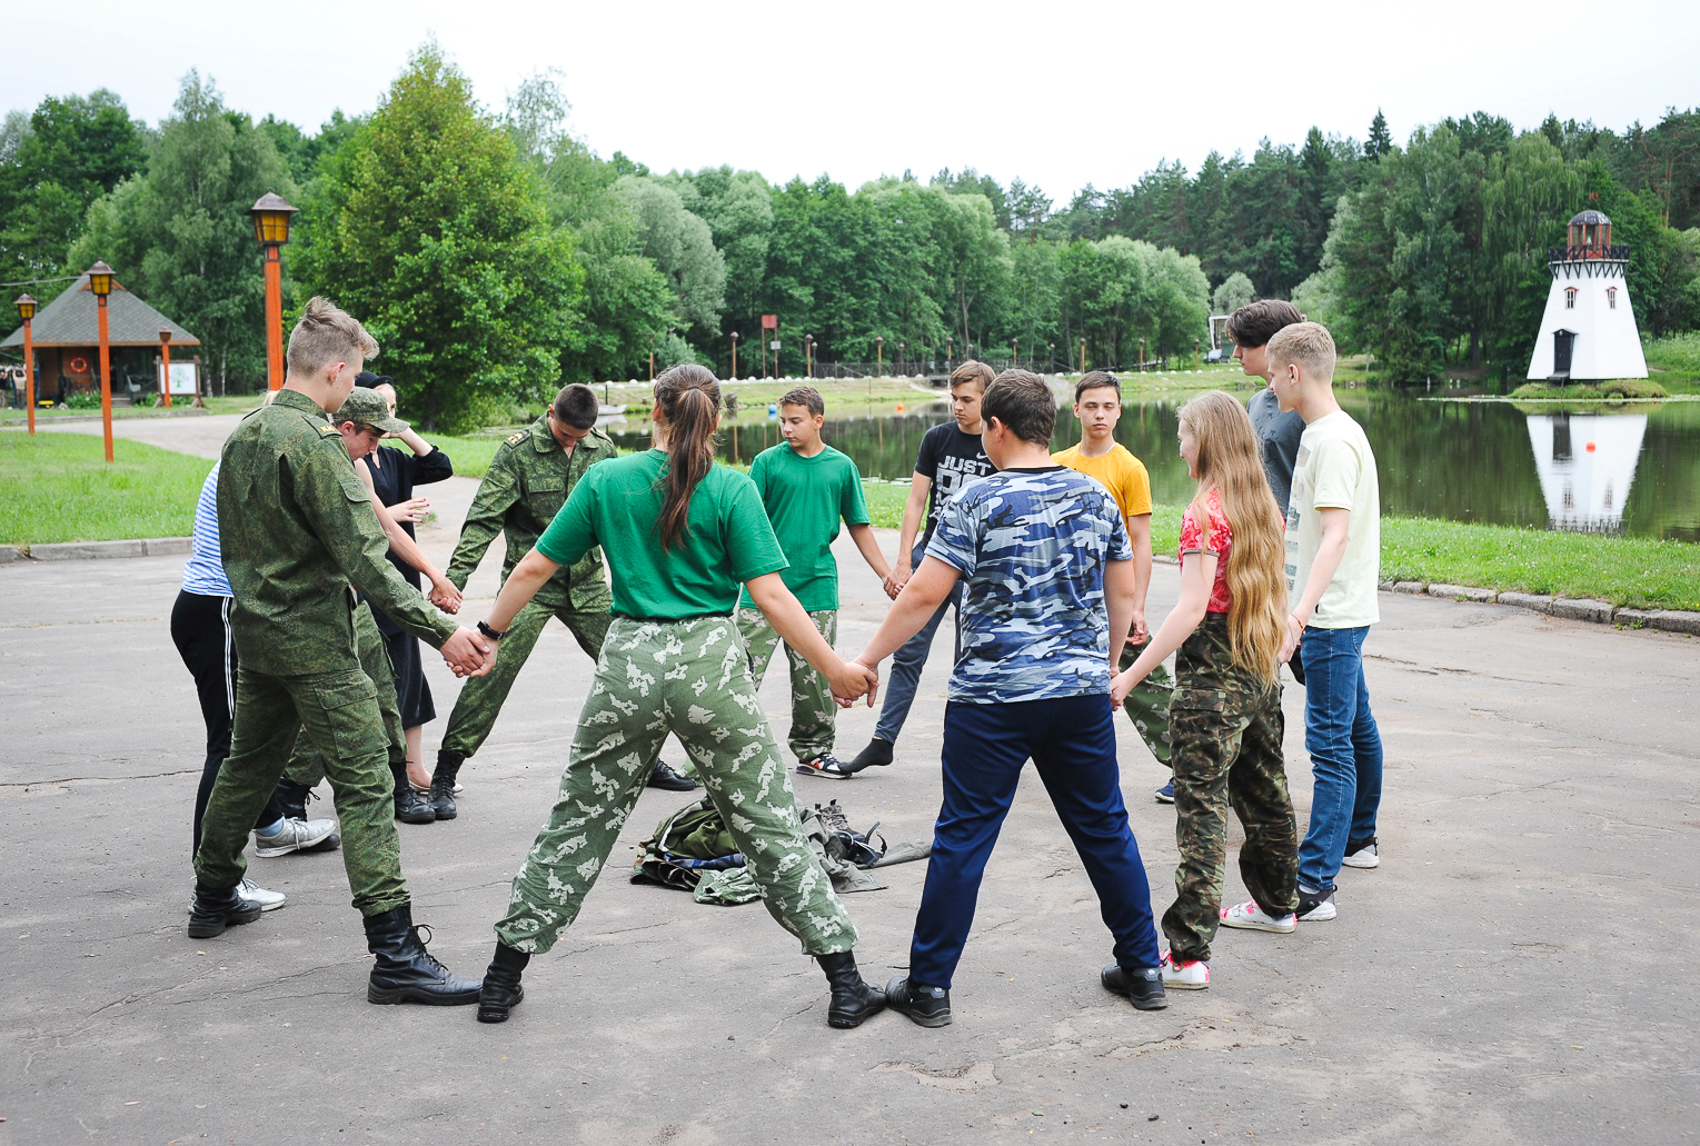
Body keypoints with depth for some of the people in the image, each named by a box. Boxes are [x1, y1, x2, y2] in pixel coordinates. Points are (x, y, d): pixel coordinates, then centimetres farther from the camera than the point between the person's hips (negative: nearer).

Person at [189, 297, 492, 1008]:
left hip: (255, 631, 9)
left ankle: (214, 898, 38)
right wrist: (442, 631, -21)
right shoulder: (314, 444, -18)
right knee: (364, 784, -9)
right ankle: (394, 953, -11)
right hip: (313, 640, -9)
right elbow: (364, 561, -22)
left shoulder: (243, 436, 10)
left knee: (249, 764, 23)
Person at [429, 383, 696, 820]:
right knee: (491, 674, -10)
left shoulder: (602, 448, 4)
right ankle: (443, 778, 0)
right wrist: (454, 578, -23)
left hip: (587, 583, 4)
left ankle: (647, 762, 24)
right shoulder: (517, 451, -9)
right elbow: (484, 518, -14)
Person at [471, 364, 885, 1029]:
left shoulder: (606, 480, 4)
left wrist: (488, 632, 22)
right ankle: (844, 981, 11)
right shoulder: (732, 489, -3)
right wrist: (834, 668, -2)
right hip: (711, 663, -1)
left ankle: (504, 977, 20)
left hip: (630, 661, 2)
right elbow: (770, 595, -9)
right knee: (769, 824, 7)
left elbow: (535, 567, 8)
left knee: (579, 820, 14)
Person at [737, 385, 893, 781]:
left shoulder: (842, 466, 7)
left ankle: (813, 751, 21)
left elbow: (859, 526, 14)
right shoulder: (767, 462, 0)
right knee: (744, 670, -5)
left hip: (817, 587, 2)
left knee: (815, 678, 7)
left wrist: (887, 574, 12)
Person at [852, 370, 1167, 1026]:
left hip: (993, 698, -4)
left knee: (963, 836, 3)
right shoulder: (1096, 497, 7)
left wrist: (866, 660, -2)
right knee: (1104, 828, 16)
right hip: (1082, 690, 5)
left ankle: (929, 986, 10)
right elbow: (1122, 593, 13)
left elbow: (923, 594, -11)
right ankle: (1142, 969, 24)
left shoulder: (977, 504, -9)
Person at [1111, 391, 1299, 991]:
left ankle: (1188, 952, -9)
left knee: (1201, 805, -9)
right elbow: (1273, 592, 14)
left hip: (1213, 671, -9)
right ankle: (1276, 903, 41)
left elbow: (1193, 608, -22)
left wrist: (1131, 675, -21)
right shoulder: (1264, 504, 9)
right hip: (1261, 669, 9)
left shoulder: (1204, 512, -16)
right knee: (1263, 788, 23)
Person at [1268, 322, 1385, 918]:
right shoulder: (1325, 433, 12)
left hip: (1331, 616, -11)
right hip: (1340, 612, 11)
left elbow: (1336, 535, -30)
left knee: (1330, 744, -12)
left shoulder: (1334, 441, -19)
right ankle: (1358, 840, 38)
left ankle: (1314, 886, -13)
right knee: (1355, 729, 22)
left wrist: (1301, 611, -40)